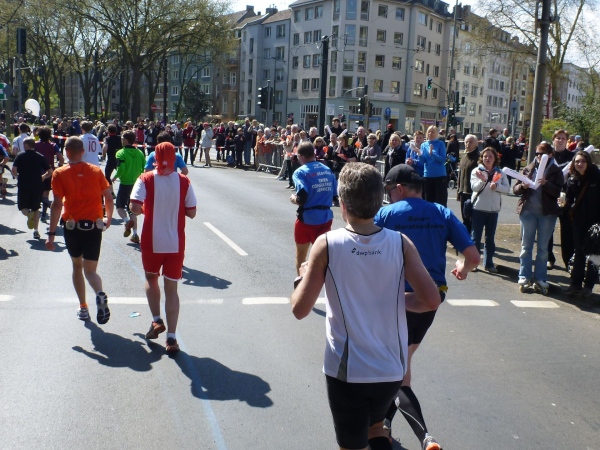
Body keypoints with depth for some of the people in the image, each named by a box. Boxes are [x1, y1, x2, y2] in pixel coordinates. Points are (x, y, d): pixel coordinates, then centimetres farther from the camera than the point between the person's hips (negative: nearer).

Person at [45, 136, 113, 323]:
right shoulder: (96, 170, 3)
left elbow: (57, 204, -11)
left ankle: (83, 307, 24)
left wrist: (51, 234, -8)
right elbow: (108, 197, 5)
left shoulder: (60, 173, -4)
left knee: (77, 266, 19)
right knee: (90, 270, 4)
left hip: (72, 226, -1)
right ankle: (100, 294, -27)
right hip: (95, 226, 1)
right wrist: (108, 218, 22)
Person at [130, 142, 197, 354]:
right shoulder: (184, 182, -4)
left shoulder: (146, 179, -8)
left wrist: (145, 210, 3)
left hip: (152, 241, -1)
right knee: (171, 288, 7)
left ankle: (156, 320, 14)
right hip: (176, 243, 1)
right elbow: (191, 213, -1)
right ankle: (171, 338, 4)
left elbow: (134, 207, -18)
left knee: (151, 278, 25)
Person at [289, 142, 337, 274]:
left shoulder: (301, 172, -10)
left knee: (301, 255, 18)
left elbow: (301, 198, -19)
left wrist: (293, 199, 1)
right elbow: (335, 195, 7)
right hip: (326, 217, 4)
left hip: (307, 218, -4)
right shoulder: (327, 170, 6)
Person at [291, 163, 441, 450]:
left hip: (346, 370, -3)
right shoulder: (400, 243, -8)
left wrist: (302, 277, 8)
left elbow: (300, 309, -11)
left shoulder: (327, 245, -14)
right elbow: (431, 300, -10)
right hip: (392, 368, 3)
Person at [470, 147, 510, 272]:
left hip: (493, 210, 3)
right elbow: (474, 187, -13)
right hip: (478, 208, -3)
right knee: (476, 236, 2)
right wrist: (482, 180, -31)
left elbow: (507, 188, -1)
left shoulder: (500, 173, 5)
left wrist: (496, 186, -18)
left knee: (490, 238, 10)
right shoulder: (476, 171, -2)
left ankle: (488, 263, 17)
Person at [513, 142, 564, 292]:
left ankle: (540, 278, 13)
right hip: (528, 212, 2)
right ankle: (524, 277, 12)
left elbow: (558, 192, -10)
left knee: (543, 248, 7)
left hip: (547, 213, -1)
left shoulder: (556, 171, 1)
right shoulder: (528, 169, 7)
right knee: (526, 246, 6)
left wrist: (545, 183, -25)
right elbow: (515, 189, 4)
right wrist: (522, 186, -17)